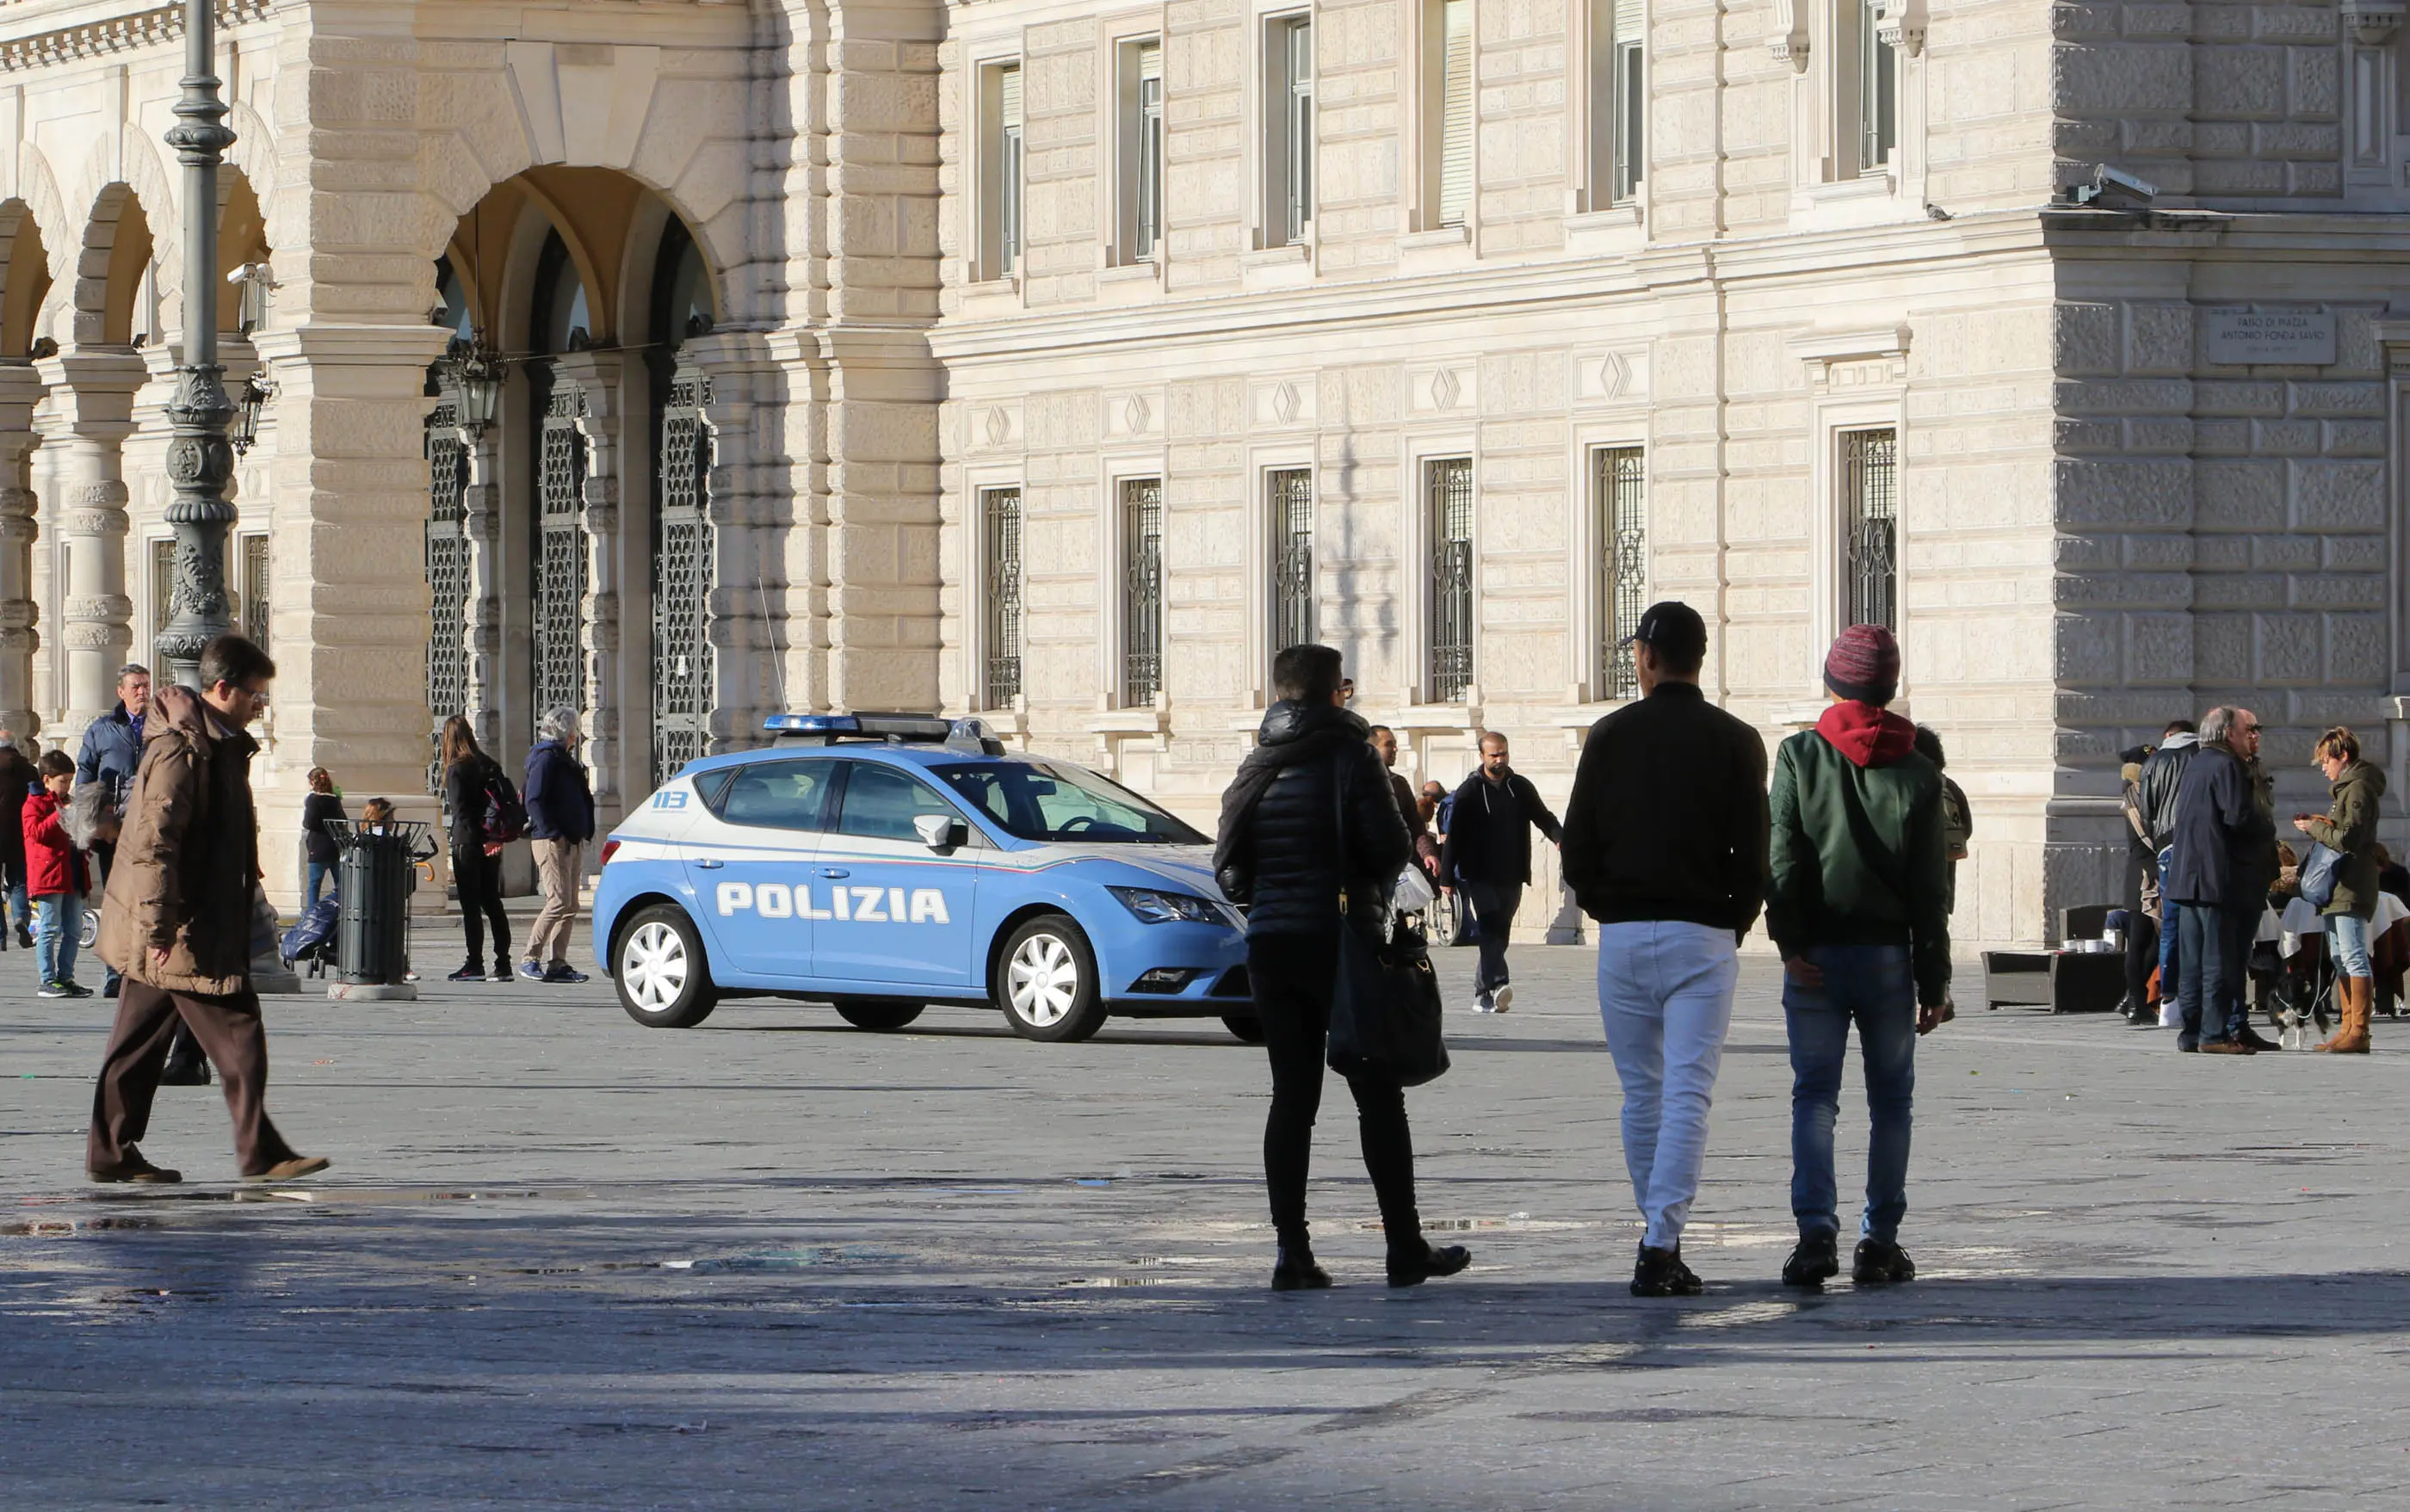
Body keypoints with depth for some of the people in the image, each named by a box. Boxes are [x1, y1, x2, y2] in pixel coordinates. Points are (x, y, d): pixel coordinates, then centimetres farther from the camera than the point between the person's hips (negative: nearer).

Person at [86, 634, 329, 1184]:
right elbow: (154, 842, -22)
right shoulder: (180, 749, -17)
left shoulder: (219, 746, 17)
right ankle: (260, 1153, -5)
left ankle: (112, 1152, 15)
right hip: (187, 932, -10)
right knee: (237, 1038, -7)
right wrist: (159, 926, -24)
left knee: (139, 1040, 11)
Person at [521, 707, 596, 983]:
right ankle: (530, 959, -13)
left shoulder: (563, 759, 20)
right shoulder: (546, 758, -9)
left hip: (570, 843, 10)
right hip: (551, 842, -10)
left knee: (569, 906, 7)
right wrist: (552, 834, -22)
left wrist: (583, 832, 14)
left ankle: (557, 963, 8)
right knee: (559, 901, -15)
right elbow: (534, 801, -18)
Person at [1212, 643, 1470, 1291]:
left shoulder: (1257, 767, 6)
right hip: (1340, 940, -4)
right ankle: (1405, 1249, 3)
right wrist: (1372, 887, 9)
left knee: (1291, 1096, 7)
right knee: (1378, 1097, 2)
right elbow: (1390, 848, -13)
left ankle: (1292, 1253, 2)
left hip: (1271, 945, 4)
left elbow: (1228, 863, 3)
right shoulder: (1348, 756, -8)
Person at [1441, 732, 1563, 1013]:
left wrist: (1560, 838, -9)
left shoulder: (1521, 787, 10)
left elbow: (1543, 817, 14)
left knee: (1499, 936, 7)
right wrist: (1447, 876, -7)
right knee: (1492, 929, -20)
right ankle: (1496, 984, -33)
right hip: (1480, 876, -4)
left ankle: (1482, 995, 16)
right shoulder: (1469, 791, 0)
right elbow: (1454, 835, -2)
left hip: (1511, 877, 4)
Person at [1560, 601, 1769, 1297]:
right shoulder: (1734, 741, -1)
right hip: (1701, 938, -2)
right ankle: (1661, 1247, -15)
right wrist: (1734, 923, 10)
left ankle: (1659, 1236, 18)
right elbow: (1753, 853, -4)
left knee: (1641, 1094, 12)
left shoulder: (1610, 735, 3)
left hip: (1622, 935, 2)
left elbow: (1576, 845, 1)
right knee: (1687, 1095, -5)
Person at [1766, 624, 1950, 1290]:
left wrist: (1791, 941, -11)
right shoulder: (1917, 773, 0)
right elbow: (1930, 889, 1)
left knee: (1814, 1093, 1)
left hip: (1815, 956, 0)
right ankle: (1879, 1241, 7)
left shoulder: (1799, 755, -2)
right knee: (1891, 1098, 9)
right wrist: (1934, 984, 6)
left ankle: (1816, 1229, -16)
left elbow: (1782, 855, -11)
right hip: (1888, 954, 0)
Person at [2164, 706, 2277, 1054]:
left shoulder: (2195, 766, 17)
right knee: (2220, 960, -6)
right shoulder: (2228, 767, -11)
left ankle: (2190, 1031, 12)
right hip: (2220, 878, -9)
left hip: (2188, 878, 9)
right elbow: (2239, 817, -22)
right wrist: (2269, 827, -3)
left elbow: (2174, 825, 21)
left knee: (2192, 960, 10)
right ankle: (2215, 1034, -7)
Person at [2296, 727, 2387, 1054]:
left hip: (2352, 888, -11)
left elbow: (2349, 838, -20)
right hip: (2338, 889, 11)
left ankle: (2359, 1032, -16)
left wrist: (2314, 828, -8)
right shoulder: (2346, 788, 21)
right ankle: (2348, 1030, 15)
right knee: (2341, 961, 12)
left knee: (2354, 958, -13)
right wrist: (2318, 825, 6)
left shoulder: (2358, 789, -11)